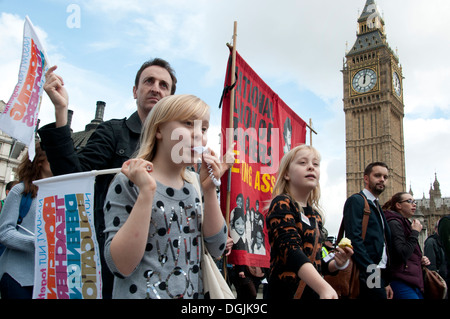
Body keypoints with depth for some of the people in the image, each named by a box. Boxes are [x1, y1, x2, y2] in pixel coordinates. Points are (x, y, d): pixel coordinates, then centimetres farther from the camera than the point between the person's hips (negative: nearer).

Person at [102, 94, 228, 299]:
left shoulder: (195, 183, 1)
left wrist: (209, 190, -13)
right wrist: (146, 191, -28)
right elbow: (121, 267, -22)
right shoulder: (128, 183, -14)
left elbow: (216, 249, -3)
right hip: (142, 293, -5)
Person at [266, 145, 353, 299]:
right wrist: (324, 288, -37)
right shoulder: (281, 204, -11)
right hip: (286, 292, -6)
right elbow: (291, 250, -26)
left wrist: (337, 264, 1)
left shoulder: (315, 214, 10)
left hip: (313, 292, 7)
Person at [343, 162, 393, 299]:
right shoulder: (356, 200, -6)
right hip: (368, 276, -8)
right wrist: (372, 272, -19)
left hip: (380, 275, 8)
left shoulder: (376, 207, 21)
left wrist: (386, 281, 13)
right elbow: (354, 239, -17)